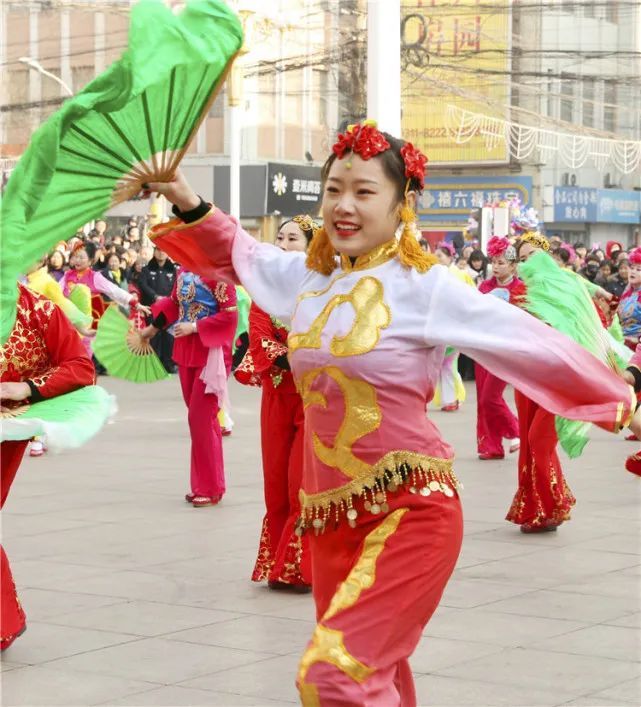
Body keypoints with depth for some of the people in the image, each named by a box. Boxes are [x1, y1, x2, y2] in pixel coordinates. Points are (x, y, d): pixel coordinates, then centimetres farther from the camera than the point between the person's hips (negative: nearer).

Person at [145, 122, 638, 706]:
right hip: (330, 511, 6)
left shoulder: (423, 286, -9)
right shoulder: (307, 276, 8)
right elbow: (234, 252, 26)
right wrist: (188, 202, 10)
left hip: (410, 508, -6)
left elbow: (534, 344, -4)